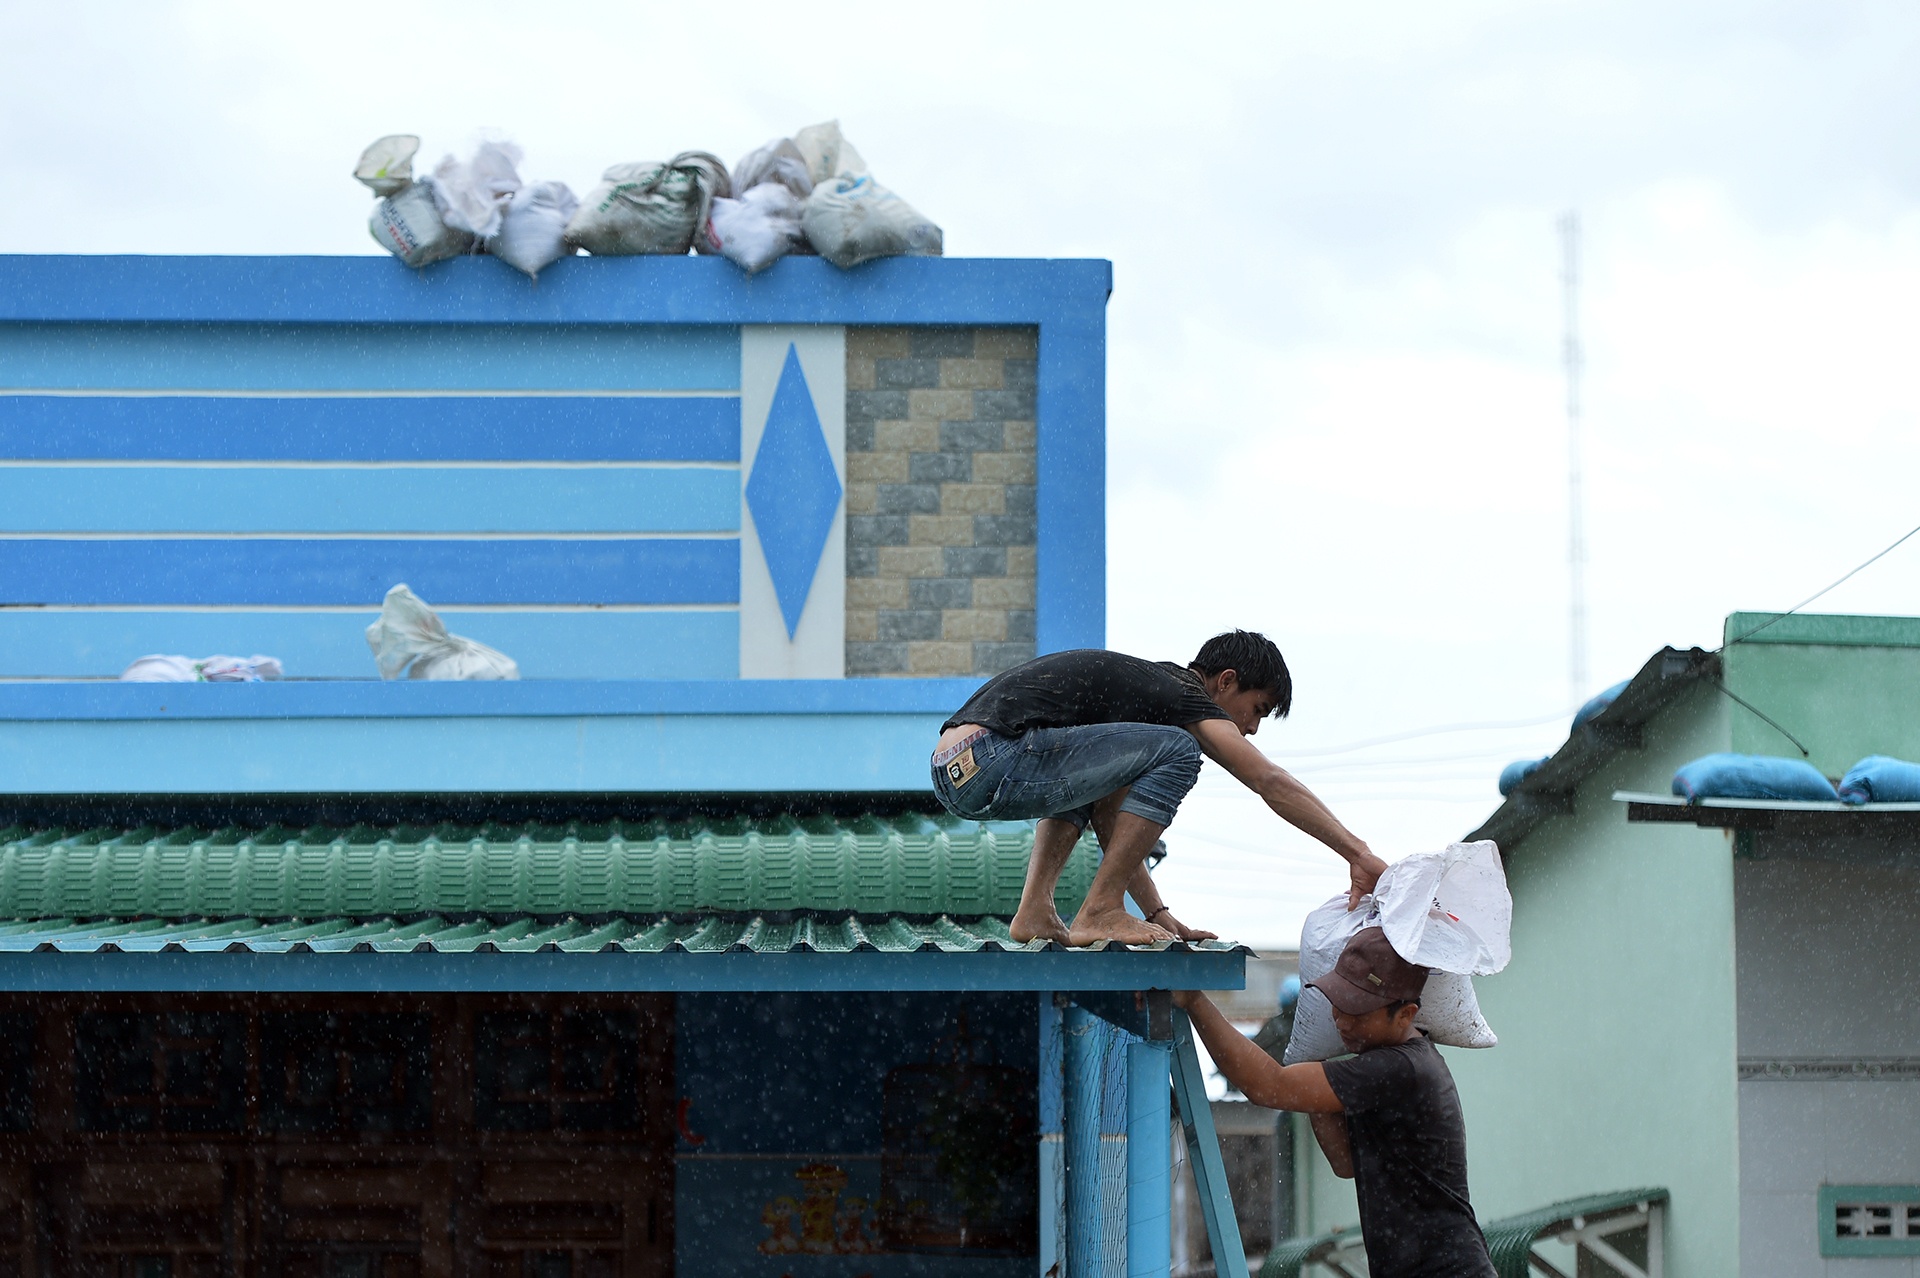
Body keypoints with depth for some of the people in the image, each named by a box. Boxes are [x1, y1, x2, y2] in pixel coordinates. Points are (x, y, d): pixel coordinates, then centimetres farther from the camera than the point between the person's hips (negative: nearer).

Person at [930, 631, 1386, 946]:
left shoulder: (1143, 683, 30)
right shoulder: (1182, 696, 3)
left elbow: (1113, 827, 32)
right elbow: (1270, 782, -6)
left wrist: (1159, 915, 26)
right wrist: (1359, 854, -7)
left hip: (952, 773, 10)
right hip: (991, 761, -10)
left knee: (1089, 773, 36)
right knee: (1175, 754, -8)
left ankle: (1035, 909, 16)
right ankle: (1099, 913, -3)